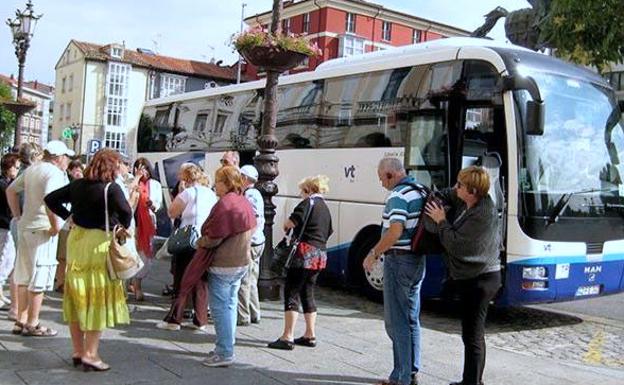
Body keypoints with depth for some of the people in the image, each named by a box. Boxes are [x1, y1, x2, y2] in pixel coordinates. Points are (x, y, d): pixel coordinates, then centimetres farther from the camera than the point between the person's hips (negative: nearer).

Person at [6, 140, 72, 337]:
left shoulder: (31, 169, 13)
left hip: (25, 227, 9)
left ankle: (21, 321, 20)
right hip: (43, 230, -9)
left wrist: (18, 217, 18)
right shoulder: (55, 173, -14)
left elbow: (11, 191, 20)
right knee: (39, 279, -1)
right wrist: (55, 225, -20)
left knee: (24, 277, 14)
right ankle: (32, 324, 5)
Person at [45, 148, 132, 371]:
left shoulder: (77, 185, 6)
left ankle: (78, 351, 22)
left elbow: (51, 199, 12)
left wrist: (68, 216, 11)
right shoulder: (111, 188, -13)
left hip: (76, 240, 6)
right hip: (99, 244, -6)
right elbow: (125, 211, -27)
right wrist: (123, 227, -9)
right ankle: (90, 354, 3)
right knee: (98, 298, 2)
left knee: (77, 297, 13)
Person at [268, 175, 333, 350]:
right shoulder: (325, 207, 19)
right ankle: (310, 335, 19)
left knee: (291, 292, -6)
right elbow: (328, 232, 23)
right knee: (307, 293, 15)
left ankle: (288, 337, -8)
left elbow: (292, 222, -17)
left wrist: (286, 227, 4)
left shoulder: (309, 202, -7)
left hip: (305, 252, -9)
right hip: (320, 254, 9)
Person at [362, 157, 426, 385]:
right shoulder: (420, 192, 11)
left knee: (397, 321, -2)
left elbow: (395, 232, -28)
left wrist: (374, 254, -17)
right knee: (412, 320, 16)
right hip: (418, 260, 9)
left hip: (399, 261, -9)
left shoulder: (397, 196, -17)